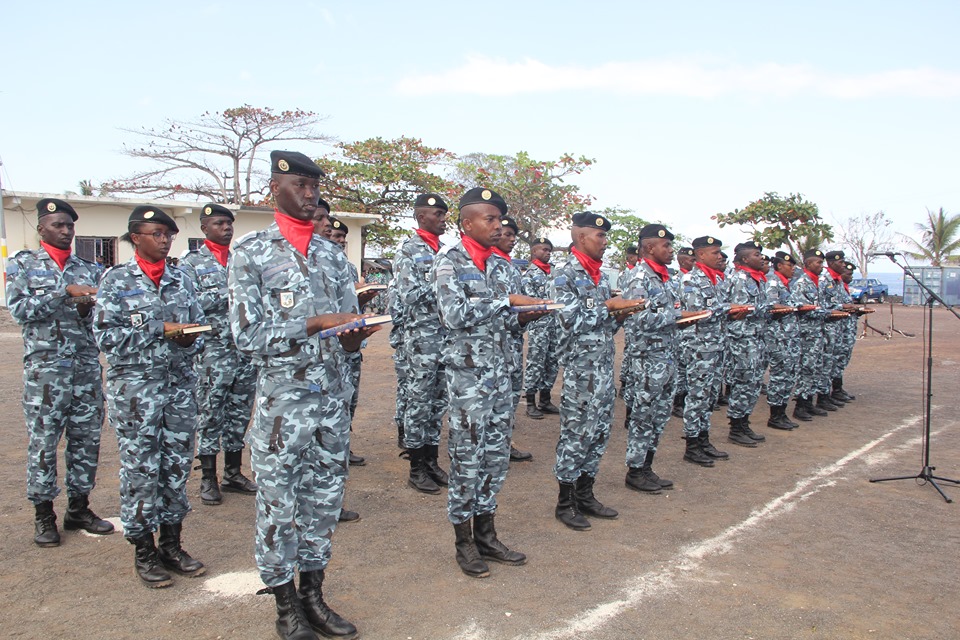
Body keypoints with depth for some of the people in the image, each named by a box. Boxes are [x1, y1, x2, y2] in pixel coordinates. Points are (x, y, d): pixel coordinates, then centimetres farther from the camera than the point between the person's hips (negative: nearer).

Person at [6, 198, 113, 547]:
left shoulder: (88, 268, 12)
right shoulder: (23, 264, 4)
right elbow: (18, 309, -10)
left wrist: (86, 309, -10)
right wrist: (65, 292, -17)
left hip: (87, 366, 3)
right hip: (44, 368, -3)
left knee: (87, 439, 7)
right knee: (43, 442, 2)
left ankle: (79, 507, 21)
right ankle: (43, 514, 15)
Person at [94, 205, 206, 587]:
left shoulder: (180, 279, 11)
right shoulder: (116, 280, -2)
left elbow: (199, 325, 14)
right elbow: (105, 335, -9)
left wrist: (190, 338, -9)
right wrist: (161, 330, -16)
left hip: (180, 385, 4)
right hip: (135, 388, -4)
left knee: (177, 466, 9)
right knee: (140, 470, 2)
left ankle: (171, 545, 23)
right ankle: (143, 552, 17)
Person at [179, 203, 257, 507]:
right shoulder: (192, 262, 1)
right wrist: (229, 291, -16)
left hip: (246, 350, 5)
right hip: (212, 352, -4)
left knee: (240, 414, 10)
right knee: (210, 415, 2)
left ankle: (233, 474, 22)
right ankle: (208, 479, 13)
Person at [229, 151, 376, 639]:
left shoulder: (332, 253, 11)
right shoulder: (251, 252, -4)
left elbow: (349, 324, 10)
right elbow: (247, 335, -11)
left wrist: (352, 337, -13)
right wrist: (315, 324, -19)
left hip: (334, 398, 5)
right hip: (282, 401, -5)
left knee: (324, 499, 13)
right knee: (278, 504, 5)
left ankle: (313, 596, 28)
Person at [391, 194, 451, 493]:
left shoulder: (444, 251, 15)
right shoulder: (408, 250, -7)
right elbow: (410, 295, -17)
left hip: (446, 336, 7)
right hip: (419, 338, -7)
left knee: (438, 402, 12)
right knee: (417, 403, 1)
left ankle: (432, 461, 23)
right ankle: (417, 469, 11)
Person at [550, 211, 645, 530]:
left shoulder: (600, 275, 15)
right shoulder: (565, 274, -10)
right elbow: (570, 320, -20)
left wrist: (620, 315, -1)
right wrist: (609, 307, -16)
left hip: (605, 364, 8)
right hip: (580, 366, -8)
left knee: (600, 432, 12)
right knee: (576, 433, -1)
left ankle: (585, 495, 25)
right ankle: (565, 503, 12)